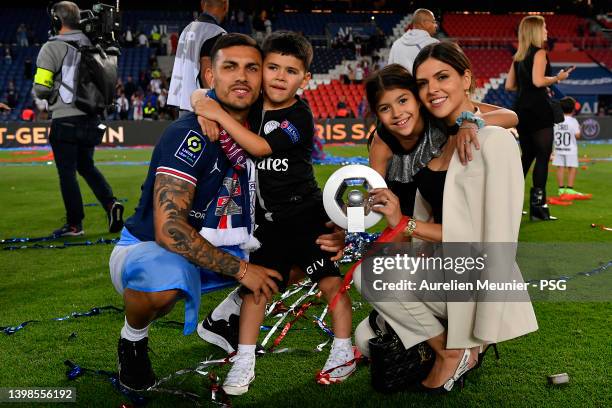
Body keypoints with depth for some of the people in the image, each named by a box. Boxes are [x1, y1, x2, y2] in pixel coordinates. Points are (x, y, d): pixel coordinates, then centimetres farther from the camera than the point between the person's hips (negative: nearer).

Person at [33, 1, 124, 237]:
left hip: (65, 118, -6)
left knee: (67, 171, 4)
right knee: (86, 166, 21)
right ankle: (110, 203, 4)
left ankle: (75, 224, 9)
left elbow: (41, 88, -13)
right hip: (91, 118, 6)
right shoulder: (91, 45, 7)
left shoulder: (52, 47, -10)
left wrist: (49, 96, 8)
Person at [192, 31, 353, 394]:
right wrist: (204, 104, -6)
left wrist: (219, 114, -27)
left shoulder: (299, 117, -16)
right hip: (270, 219, 6)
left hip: (306, 214, -5)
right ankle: (245, 361, 14)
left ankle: (344, 351, 15)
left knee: (330, 280, -2)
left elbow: (260, 147, -28)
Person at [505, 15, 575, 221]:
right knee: (543, 156, -3)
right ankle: (537, 206, -5)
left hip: (521, 109, 8)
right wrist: (557, 78, -5)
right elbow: (538, 80, -20)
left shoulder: (518, 57, 15)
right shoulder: (539, 52, -8)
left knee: (527, 155, 16)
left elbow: (509, 85, 14)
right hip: (539, 109, -8)